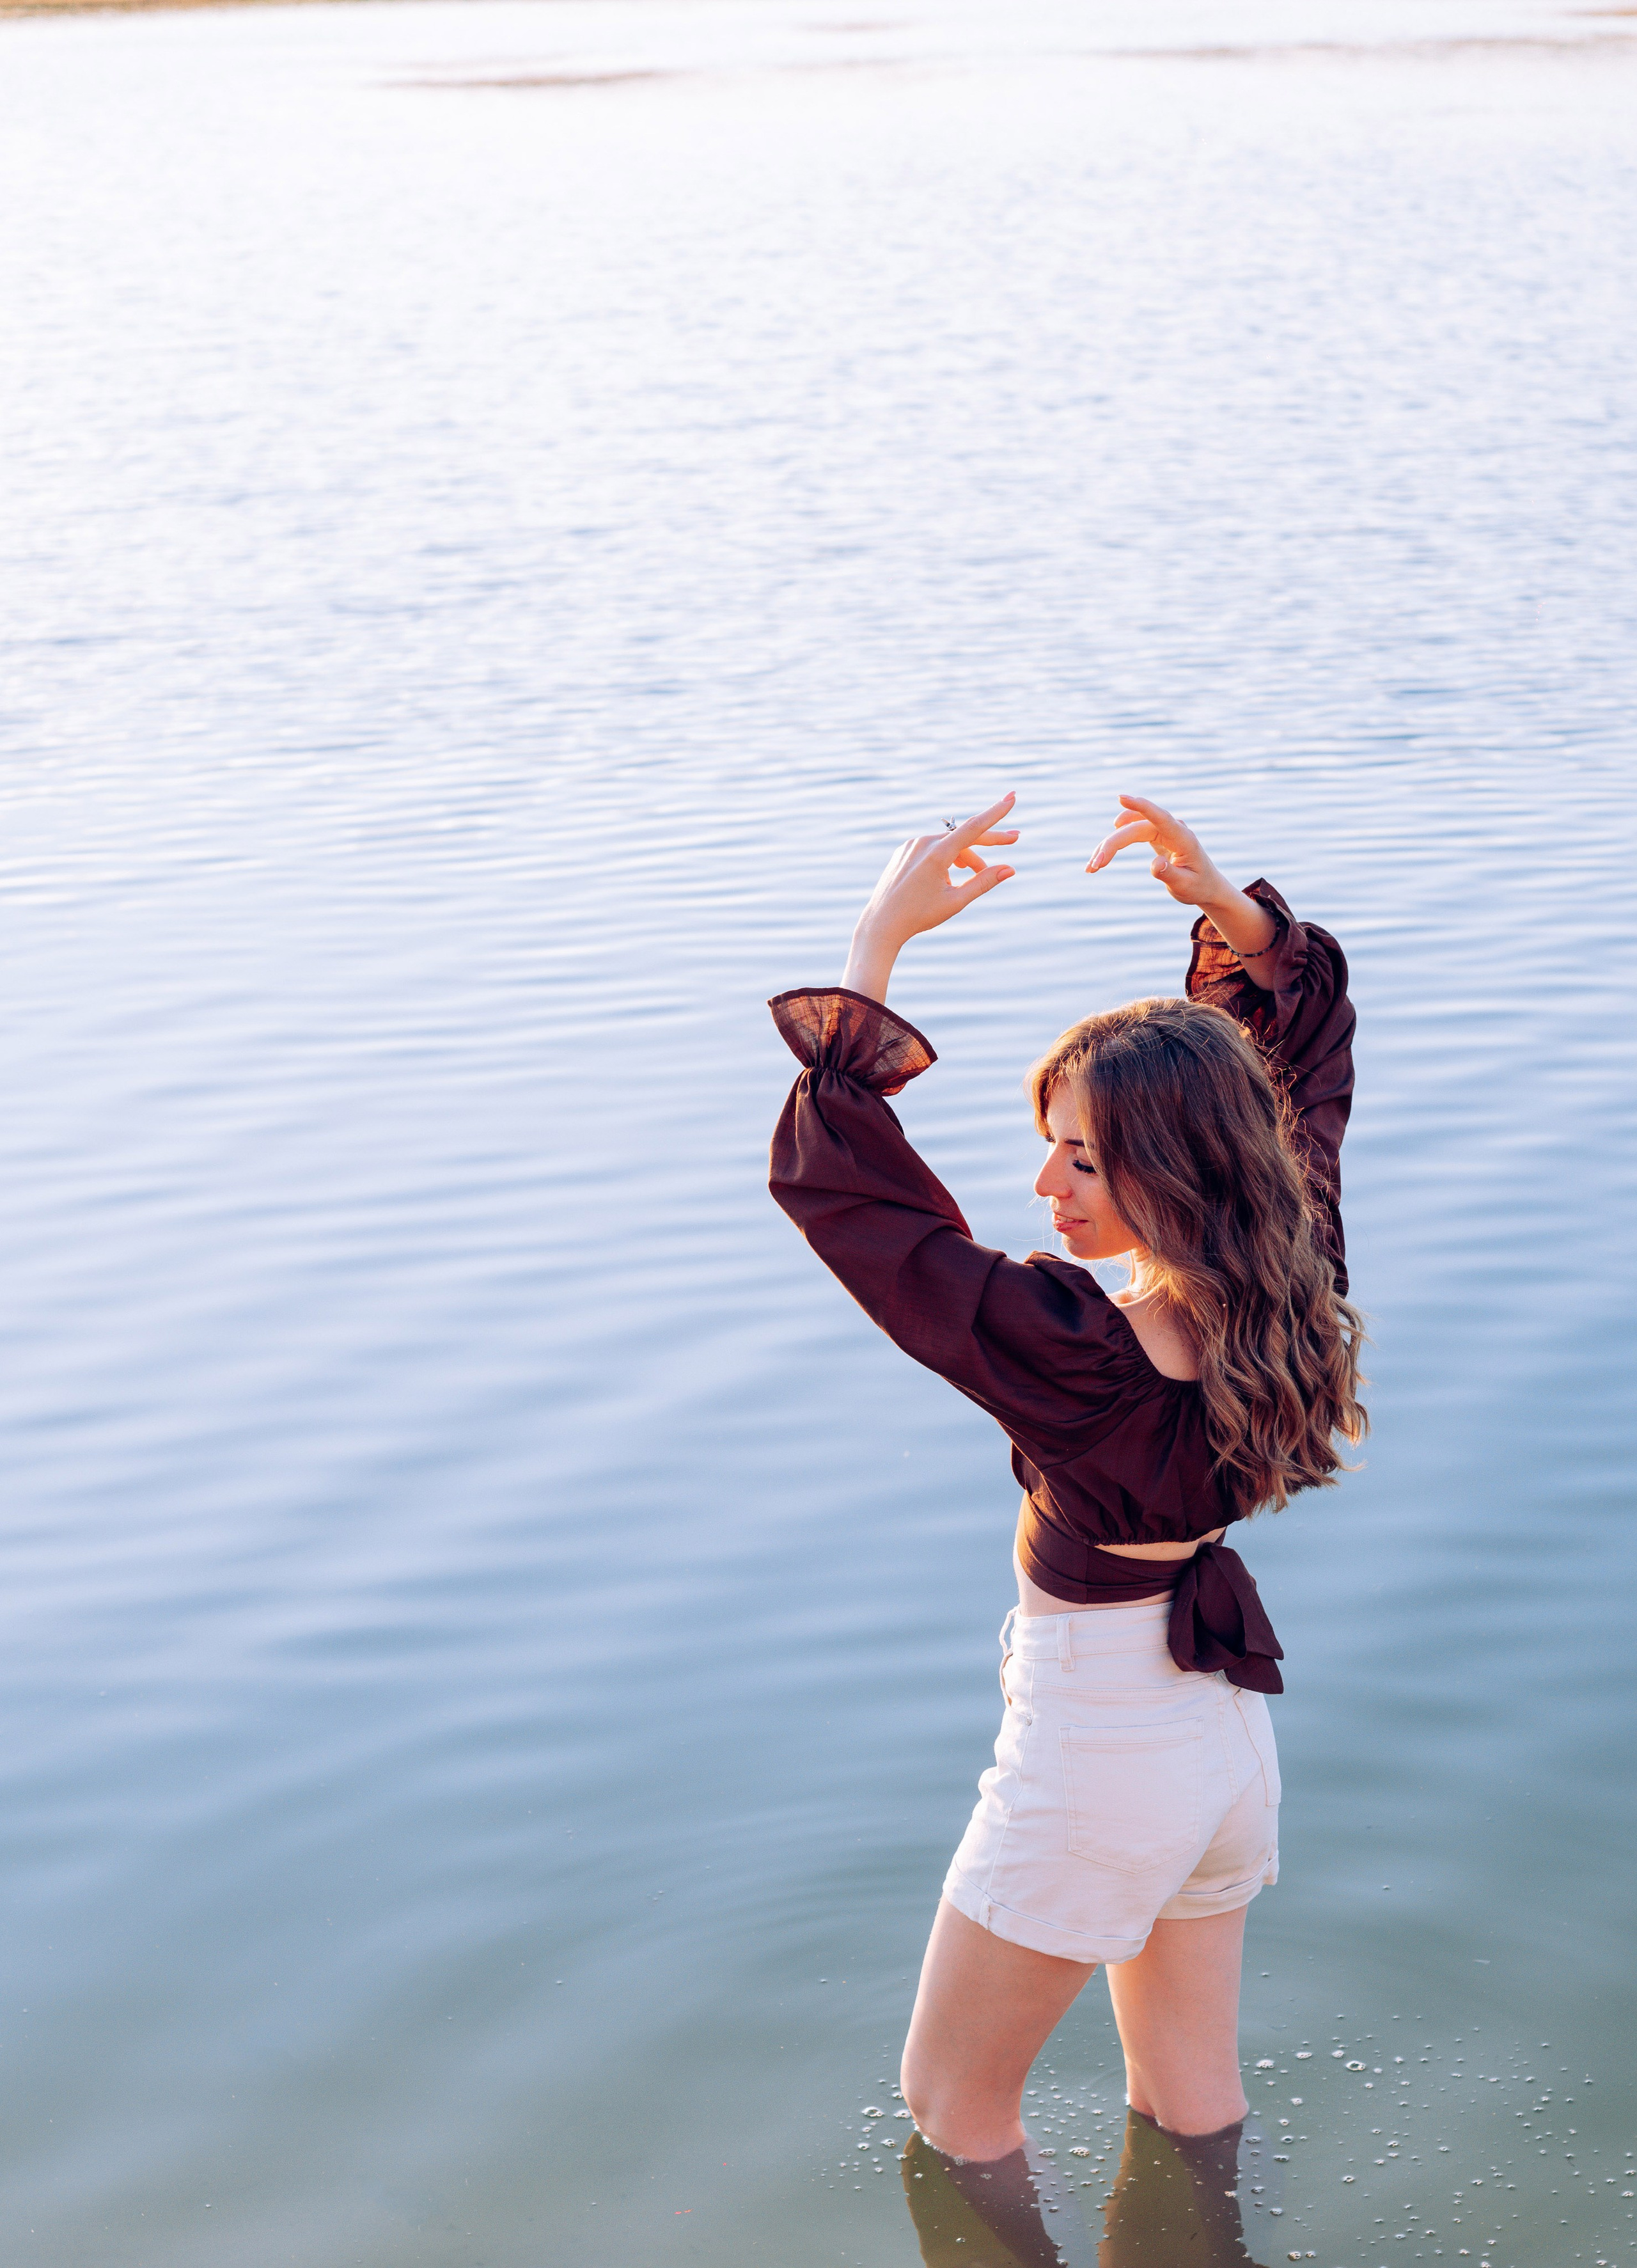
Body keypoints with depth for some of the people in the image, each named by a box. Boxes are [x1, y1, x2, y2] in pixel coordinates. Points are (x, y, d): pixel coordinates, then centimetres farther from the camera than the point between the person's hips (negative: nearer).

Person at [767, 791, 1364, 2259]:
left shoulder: (1075, 1356, -32)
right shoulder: (1287, 1300, -13)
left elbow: (829, 1182, -26)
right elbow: (1311, 1051, 5)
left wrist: (880, 942, -22)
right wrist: (1226, 902, -6)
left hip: (1097, 1762, -7)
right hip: (1228, 1731, 7)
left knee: (951, 2105, 17)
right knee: (1193, 2103, 25)